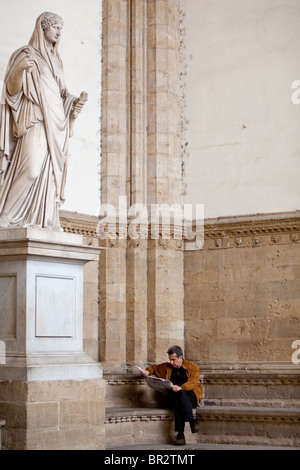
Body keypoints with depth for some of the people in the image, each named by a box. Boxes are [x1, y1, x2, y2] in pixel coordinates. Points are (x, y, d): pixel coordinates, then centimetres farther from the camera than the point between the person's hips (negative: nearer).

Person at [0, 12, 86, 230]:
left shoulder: (56, 59, 23)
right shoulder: (27, 54, 3)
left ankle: (45, 221, -3)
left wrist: (73, 102, 7)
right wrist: (19, 69, -24)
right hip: (35, 121, -7)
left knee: (50, 175, -1)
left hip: (56, 125, 7)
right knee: (32, 169, -22)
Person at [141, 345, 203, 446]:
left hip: (191, 397, -2)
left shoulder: (193, 367, 10)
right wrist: (148, 371, 13)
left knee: (180, 392, -38)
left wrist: (181, 387, -24)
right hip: (172, 397, 2)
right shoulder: (167, 367, 23)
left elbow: (193, 382, -5)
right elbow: (155, 367, 38)